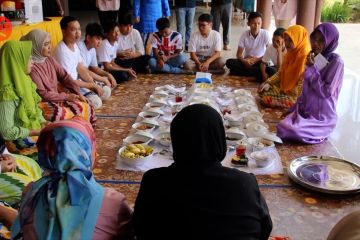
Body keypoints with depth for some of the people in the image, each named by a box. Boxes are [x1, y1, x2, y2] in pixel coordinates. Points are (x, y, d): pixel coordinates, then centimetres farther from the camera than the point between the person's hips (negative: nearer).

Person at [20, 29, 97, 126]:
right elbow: (42, 94, -20)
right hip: (43, 103, -8)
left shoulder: (49, 59, 5)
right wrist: (66, 96, -13)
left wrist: (78, 93, -3)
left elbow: (64, 75, 9)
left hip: (57, 98, 8)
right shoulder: (31, 66, -20)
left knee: (86, 108, -4)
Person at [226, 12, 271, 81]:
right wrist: (244, 61, -24)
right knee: (229, 62, -24)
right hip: (247, 61, 3)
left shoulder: (265, 34, -11)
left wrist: (257, 59, -19)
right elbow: (239, 54, -3)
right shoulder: (244, 35, -5)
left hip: (260, 61, -3)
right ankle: (255, 74, -26)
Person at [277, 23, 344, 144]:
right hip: (306, 112, 7)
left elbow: (326, 92, -20)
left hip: (322, 118, -6)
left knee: (286, 130, -24)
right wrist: (293, 109, 11)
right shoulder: (315, 58, 6)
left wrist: (312, 68, -20)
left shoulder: (336, 62, -16)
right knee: (281, 125, -14)